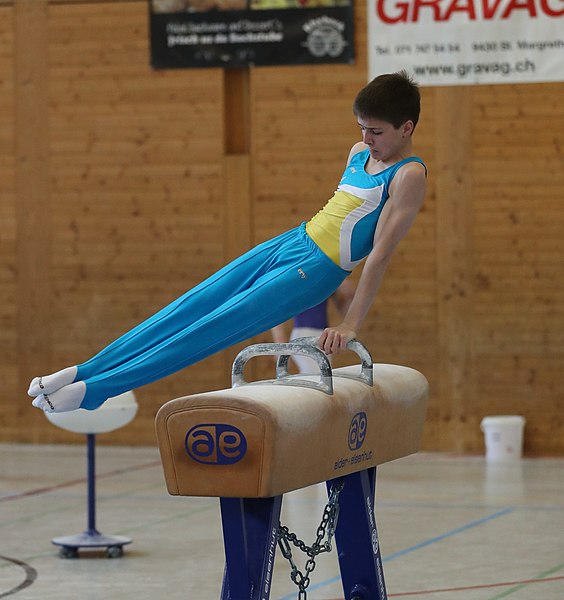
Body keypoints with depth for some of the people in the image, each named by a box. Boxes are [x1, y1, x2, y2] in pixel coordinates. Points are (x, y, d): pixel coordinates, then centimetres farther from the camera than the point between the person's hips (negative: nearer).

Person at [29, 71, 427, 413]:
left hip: (316, 270, -8)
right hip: (290, 242, 8)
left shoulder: (409, 176, -14)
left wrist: (351, 325, -20)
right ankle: (84, 371, 4)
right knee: (188, 309, 2)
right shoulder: (360, 153, 12)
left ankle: (95, 390, -15)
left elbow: (382, 253, -17)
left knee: (213, 328, -13)